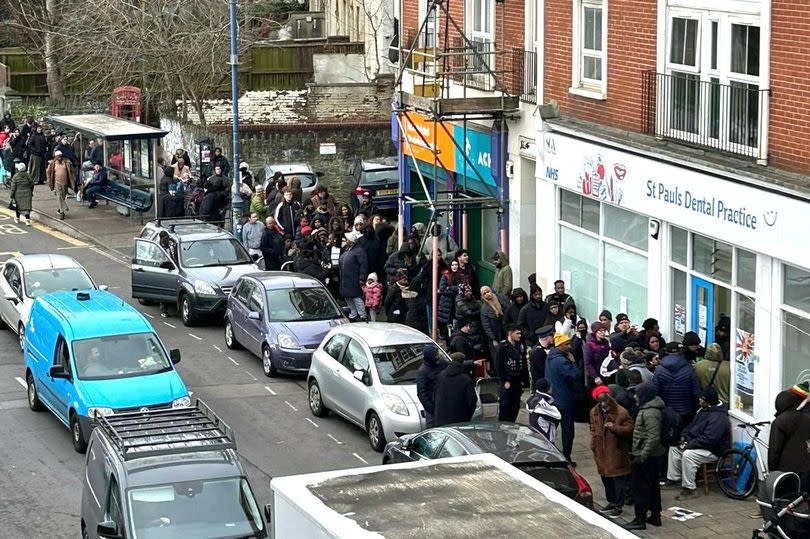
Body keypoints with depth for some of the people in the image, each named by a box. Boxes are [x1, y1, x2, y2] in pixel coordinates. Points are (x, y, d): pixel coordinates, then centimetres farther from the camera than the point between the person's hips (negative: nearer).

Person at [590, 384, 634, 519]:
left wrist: (614, 427, -24)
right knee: (605, 478, 15)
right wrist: (593, 445, 11)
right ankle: (611, 502, 30)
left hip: (616, 452, -6)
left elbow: (629, 429, -12)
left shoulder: (621, 412, -13)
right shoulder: (594, 412, 7)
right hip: (601, 452, 6)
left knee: (618, 480, -2)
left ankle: (618, 506, 5)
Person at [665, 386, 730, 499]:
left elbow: (709, 439, -33)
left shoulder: (717, 417, -26)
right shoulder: (703, 410, 7)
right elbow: (692, 425, 22)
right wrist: (684, 436, 3)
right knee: (674, 447, 7)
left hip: (713, 450, -11)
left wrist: (689, 445, -27)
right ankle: (673, 477, 13)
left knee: (687, 455, -32)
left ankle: (689, 489, -25)